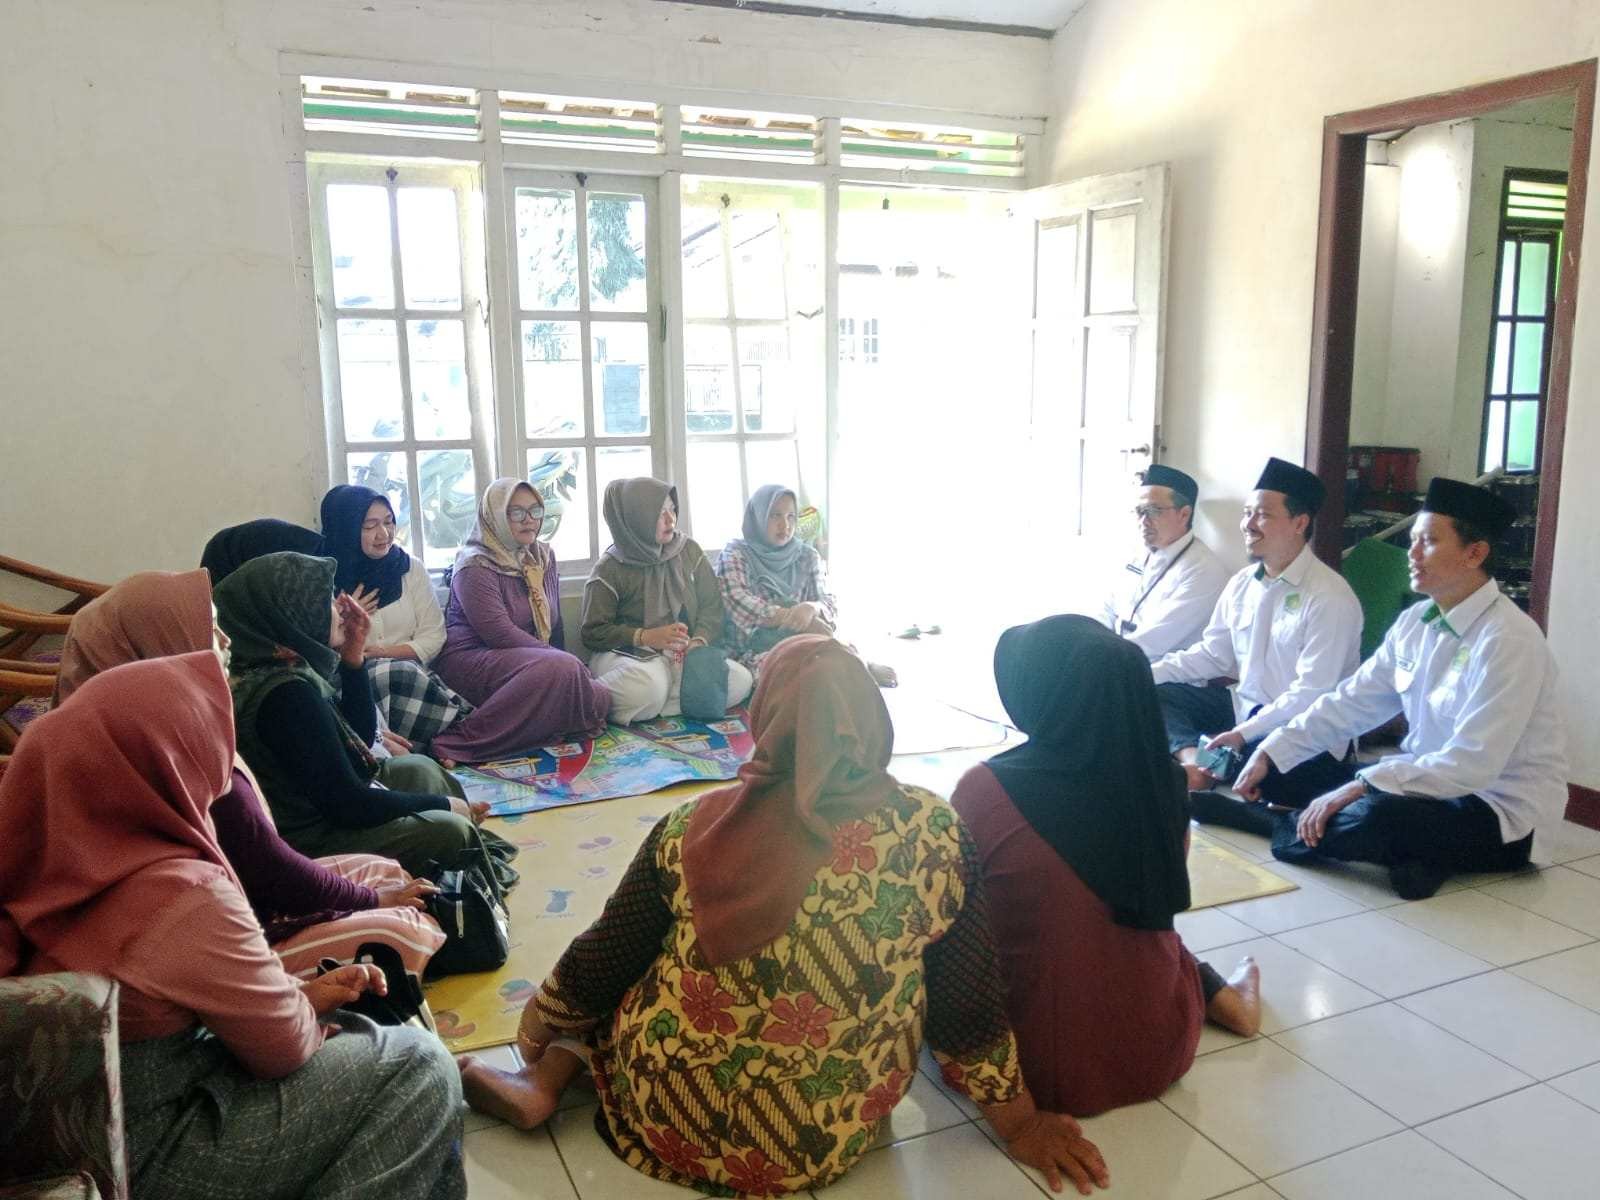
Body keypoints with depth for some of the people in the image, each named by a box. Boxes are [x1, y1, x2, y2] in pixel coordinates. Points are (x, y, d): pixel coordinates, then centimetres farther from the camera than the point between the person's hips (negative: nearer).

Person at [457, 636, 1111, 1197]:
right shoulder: (933, 831, -14)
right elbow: (969, 1004, -7)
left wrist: (538, 1018, 19)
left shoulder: (691, 830, -15)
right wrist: (1020, 1121, 9)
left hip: (669, 1126, -1)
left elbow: (603, 963, -1)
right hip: (830, 1141, 2)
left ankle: (543, 1081, 15)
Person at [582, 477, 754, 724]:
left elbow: (711, 605, 8)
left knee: (740, 680, -24)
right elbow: (593, 632, -4)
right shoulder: (609, 570, -3)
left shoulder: (689, 550, 8)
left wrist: (699, 641, -13)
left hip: (684, 655, 6)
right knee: (649, 685, -42)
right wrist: (646, 637, -18)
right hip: (628, 654, -5)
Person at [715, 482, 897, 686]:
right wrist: (802, 620, -22)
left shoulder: (807, 556, 12)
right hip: (754, 649, -3)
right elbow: (740, 605, -13)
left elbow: (829, 605, 5)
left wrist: (811, 608, -22)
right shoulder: (734, 554, 2)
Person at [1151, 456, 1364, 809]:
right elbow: (1212, 654, 11)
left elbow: (1311, 694, -22)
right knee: (1156, 695, -4)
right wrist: (1150, 672, -4)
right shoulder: (1242, 584, 7)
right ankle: (1191, 758, -26)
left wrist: (1243, 734, -25)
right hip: (1244, 708, 8)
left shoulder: (1329, 598, -17)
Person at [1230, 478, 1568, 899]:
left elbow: (1472, 765, -27)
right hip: (1432, 777, 8)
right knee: (1293, 769, -1)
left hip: (1500, 814, -7)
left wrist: (1360, 788, -30)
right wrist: (1271, 753, -6)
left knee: (1375, 816, -33)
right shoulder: (1414, 622, 2)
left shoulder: (1508, 641, -22)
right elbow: (1352, 701, 4)